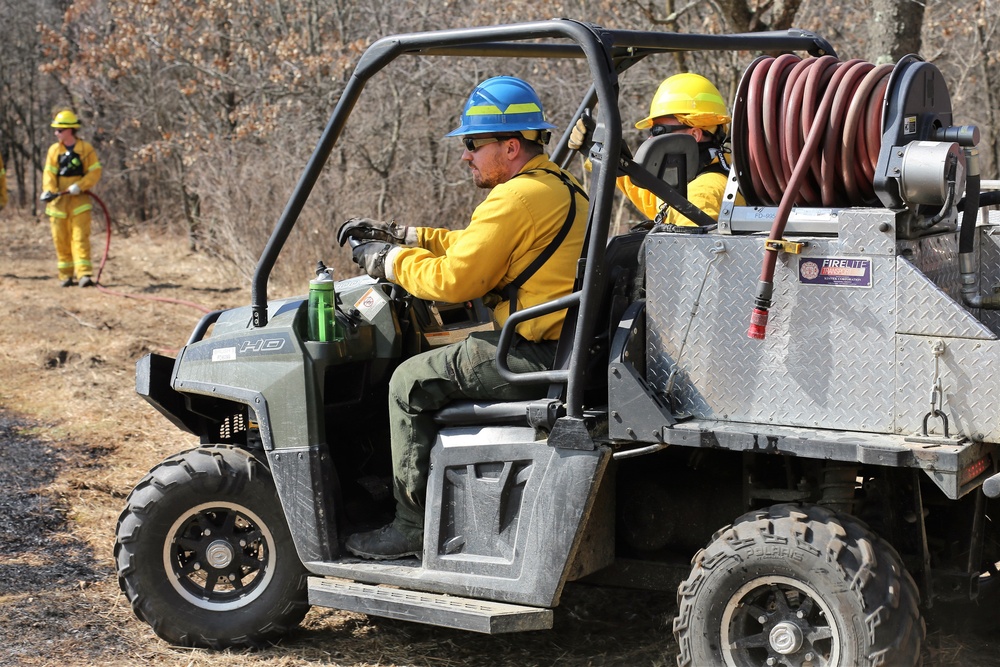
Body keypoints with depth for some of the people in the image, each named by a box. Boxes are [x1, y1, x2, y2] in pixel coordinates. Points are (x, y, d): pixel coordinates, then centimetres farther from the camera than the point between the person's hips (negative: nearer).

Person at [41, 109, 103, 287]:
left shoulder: (86, 149, -1)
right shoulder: (54, 150, 5)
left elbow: (95, 172, -4)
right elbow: (49, 173, -1)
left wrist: (80, 186, -18)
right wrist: (48, 190, -19)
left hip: (79, 200, -3)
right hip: (58, 201, 3)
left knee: (80, 238, -10)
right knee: (61, 239, 6)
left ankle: (84, 274, -14)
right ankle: (66, 275, 15)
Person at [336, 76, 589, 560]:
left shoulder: (519, 197, -16)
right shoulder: (562, 188, 17)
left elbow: (455, 279, -17)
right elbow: (476, 247, 25)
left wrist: (389, 261, -1)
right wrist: (401, 236, 22)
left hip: (533, 355, -10)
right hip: (561, 347, 10)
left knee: (411, 382, 0)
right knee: (441, 359, 25)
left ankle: (412, 525, 6)